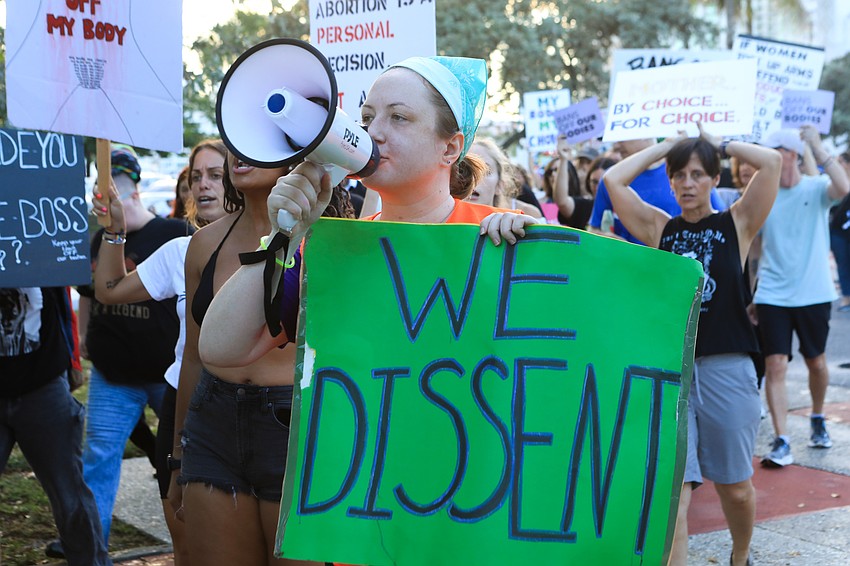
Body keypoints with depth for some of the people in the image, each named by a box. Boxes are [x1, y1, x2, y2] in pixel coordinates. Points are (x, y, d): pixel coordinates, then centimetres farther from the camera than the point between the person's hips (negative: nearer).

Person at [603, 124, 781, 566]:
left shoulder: (736, 225, 5)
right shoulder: (659, 228, 8)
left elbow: (772, 162, -6)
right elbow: (614, 180, 1)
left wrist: (720, 144, 7)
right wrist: (664, 147, 9)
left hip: (727, 369, 0)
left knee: (735, 486, 13)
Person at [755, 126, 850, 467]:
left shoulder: (816, 188, -4)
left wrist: (817, 148, -25)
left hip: (813, 295, -1)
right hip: (772, 296, 1)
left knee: (816, 362, 14)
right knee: (775, 365, -9)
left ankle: (818, 420, 40)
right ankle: (781, 442, -7)